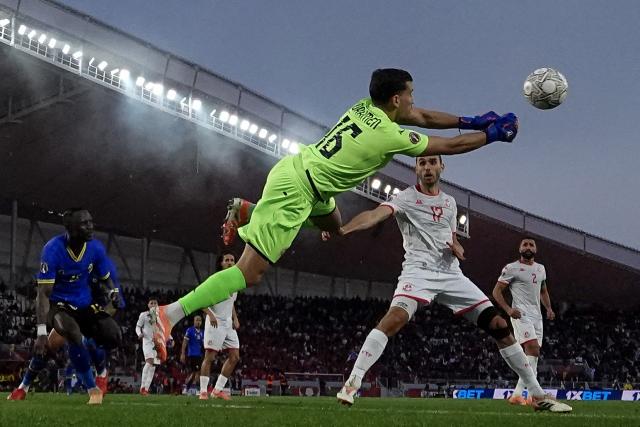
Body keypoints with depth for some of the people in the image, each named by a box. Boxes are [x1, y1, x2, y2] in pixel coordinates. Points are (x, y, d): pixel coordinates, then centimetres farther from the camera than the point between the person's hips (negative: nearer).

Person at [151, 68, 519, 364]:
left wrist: (469, 120, 19)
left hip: (296, 166, 9)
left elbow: (423, 117, 21)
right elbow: (451, 146, -5)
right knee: (249, 274, -12)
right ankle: (171, 315, -19)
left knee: (334, 226, 33)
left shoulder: (366, 107, 5)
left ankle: (249, 214, 28)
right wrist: (491, 135, 8)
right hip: (295, 189, -9)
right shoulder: (390, 135, -17)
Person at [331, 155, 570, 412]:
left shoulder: (449, 202, 17)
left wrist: (457, 247, 4)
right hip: (419, 271, -5)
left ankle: (537, 395, 8)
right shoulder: (406, 198, -1)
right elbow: (375, 215, -19)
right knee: (396, 317, -34)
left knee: (499, 326, -1)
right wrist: (342, 229, -38)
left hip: (451, 273, 5)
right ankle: (351, 384, -34)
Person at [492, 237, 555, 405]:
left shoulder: (540, 269, 17)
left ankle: (517, 394, 7)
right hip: (521, 315, -8)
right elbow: (497, 291, -3)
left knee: (532, 356, 4)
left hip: (537, 316, 8)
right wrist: (508, 309, -17)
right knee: (533, 349, -23)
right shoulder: (511, 268, -3)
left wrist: (549, 308, 11)